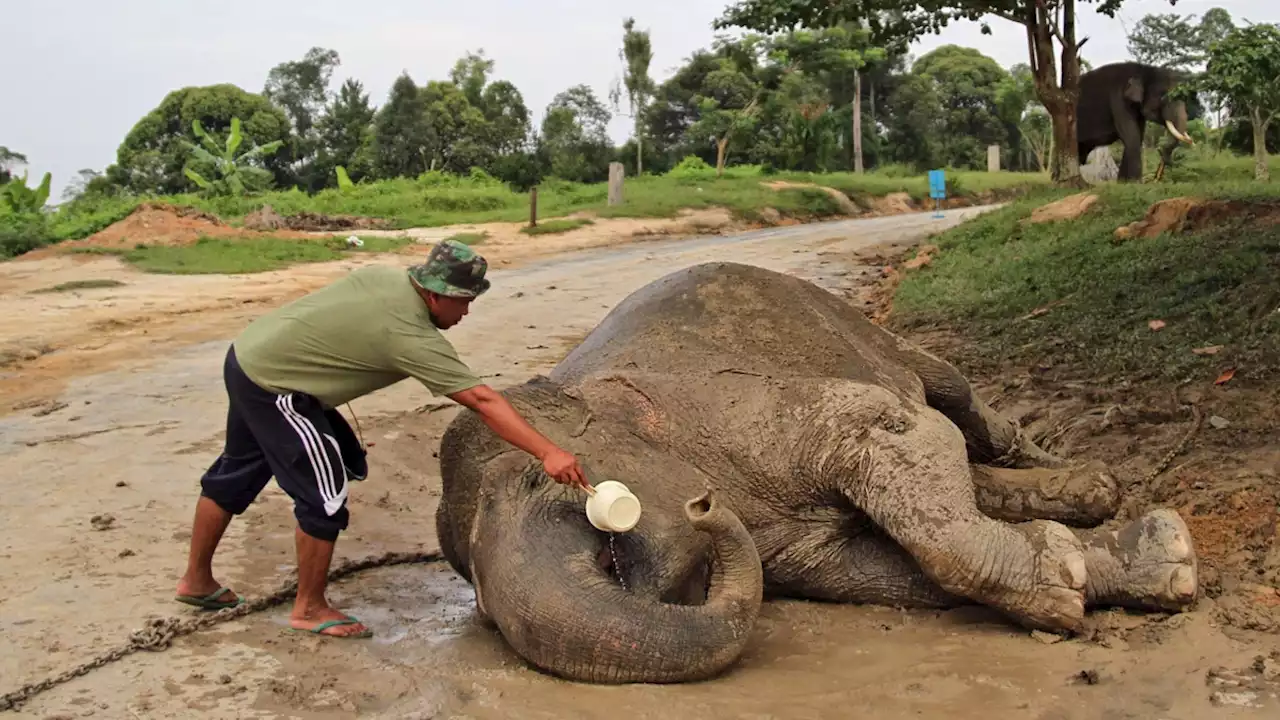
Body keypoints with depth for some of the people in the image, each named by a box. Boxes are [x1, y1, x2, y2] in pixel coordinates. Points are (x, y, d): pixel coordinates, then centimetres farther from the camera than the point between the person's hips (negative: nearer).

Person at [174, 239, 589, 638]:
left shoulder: (386, 276, -2)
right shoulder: (412, 337, -25)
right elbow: (482, 400, -29)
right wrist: (548, 453, -30)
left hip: (247, 354, 10)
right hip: (271, 384, -10)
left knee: (235, 475, 23)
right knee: (325, 494, -3)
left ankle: (197, 581, 40)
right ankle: (310, 609, 13)